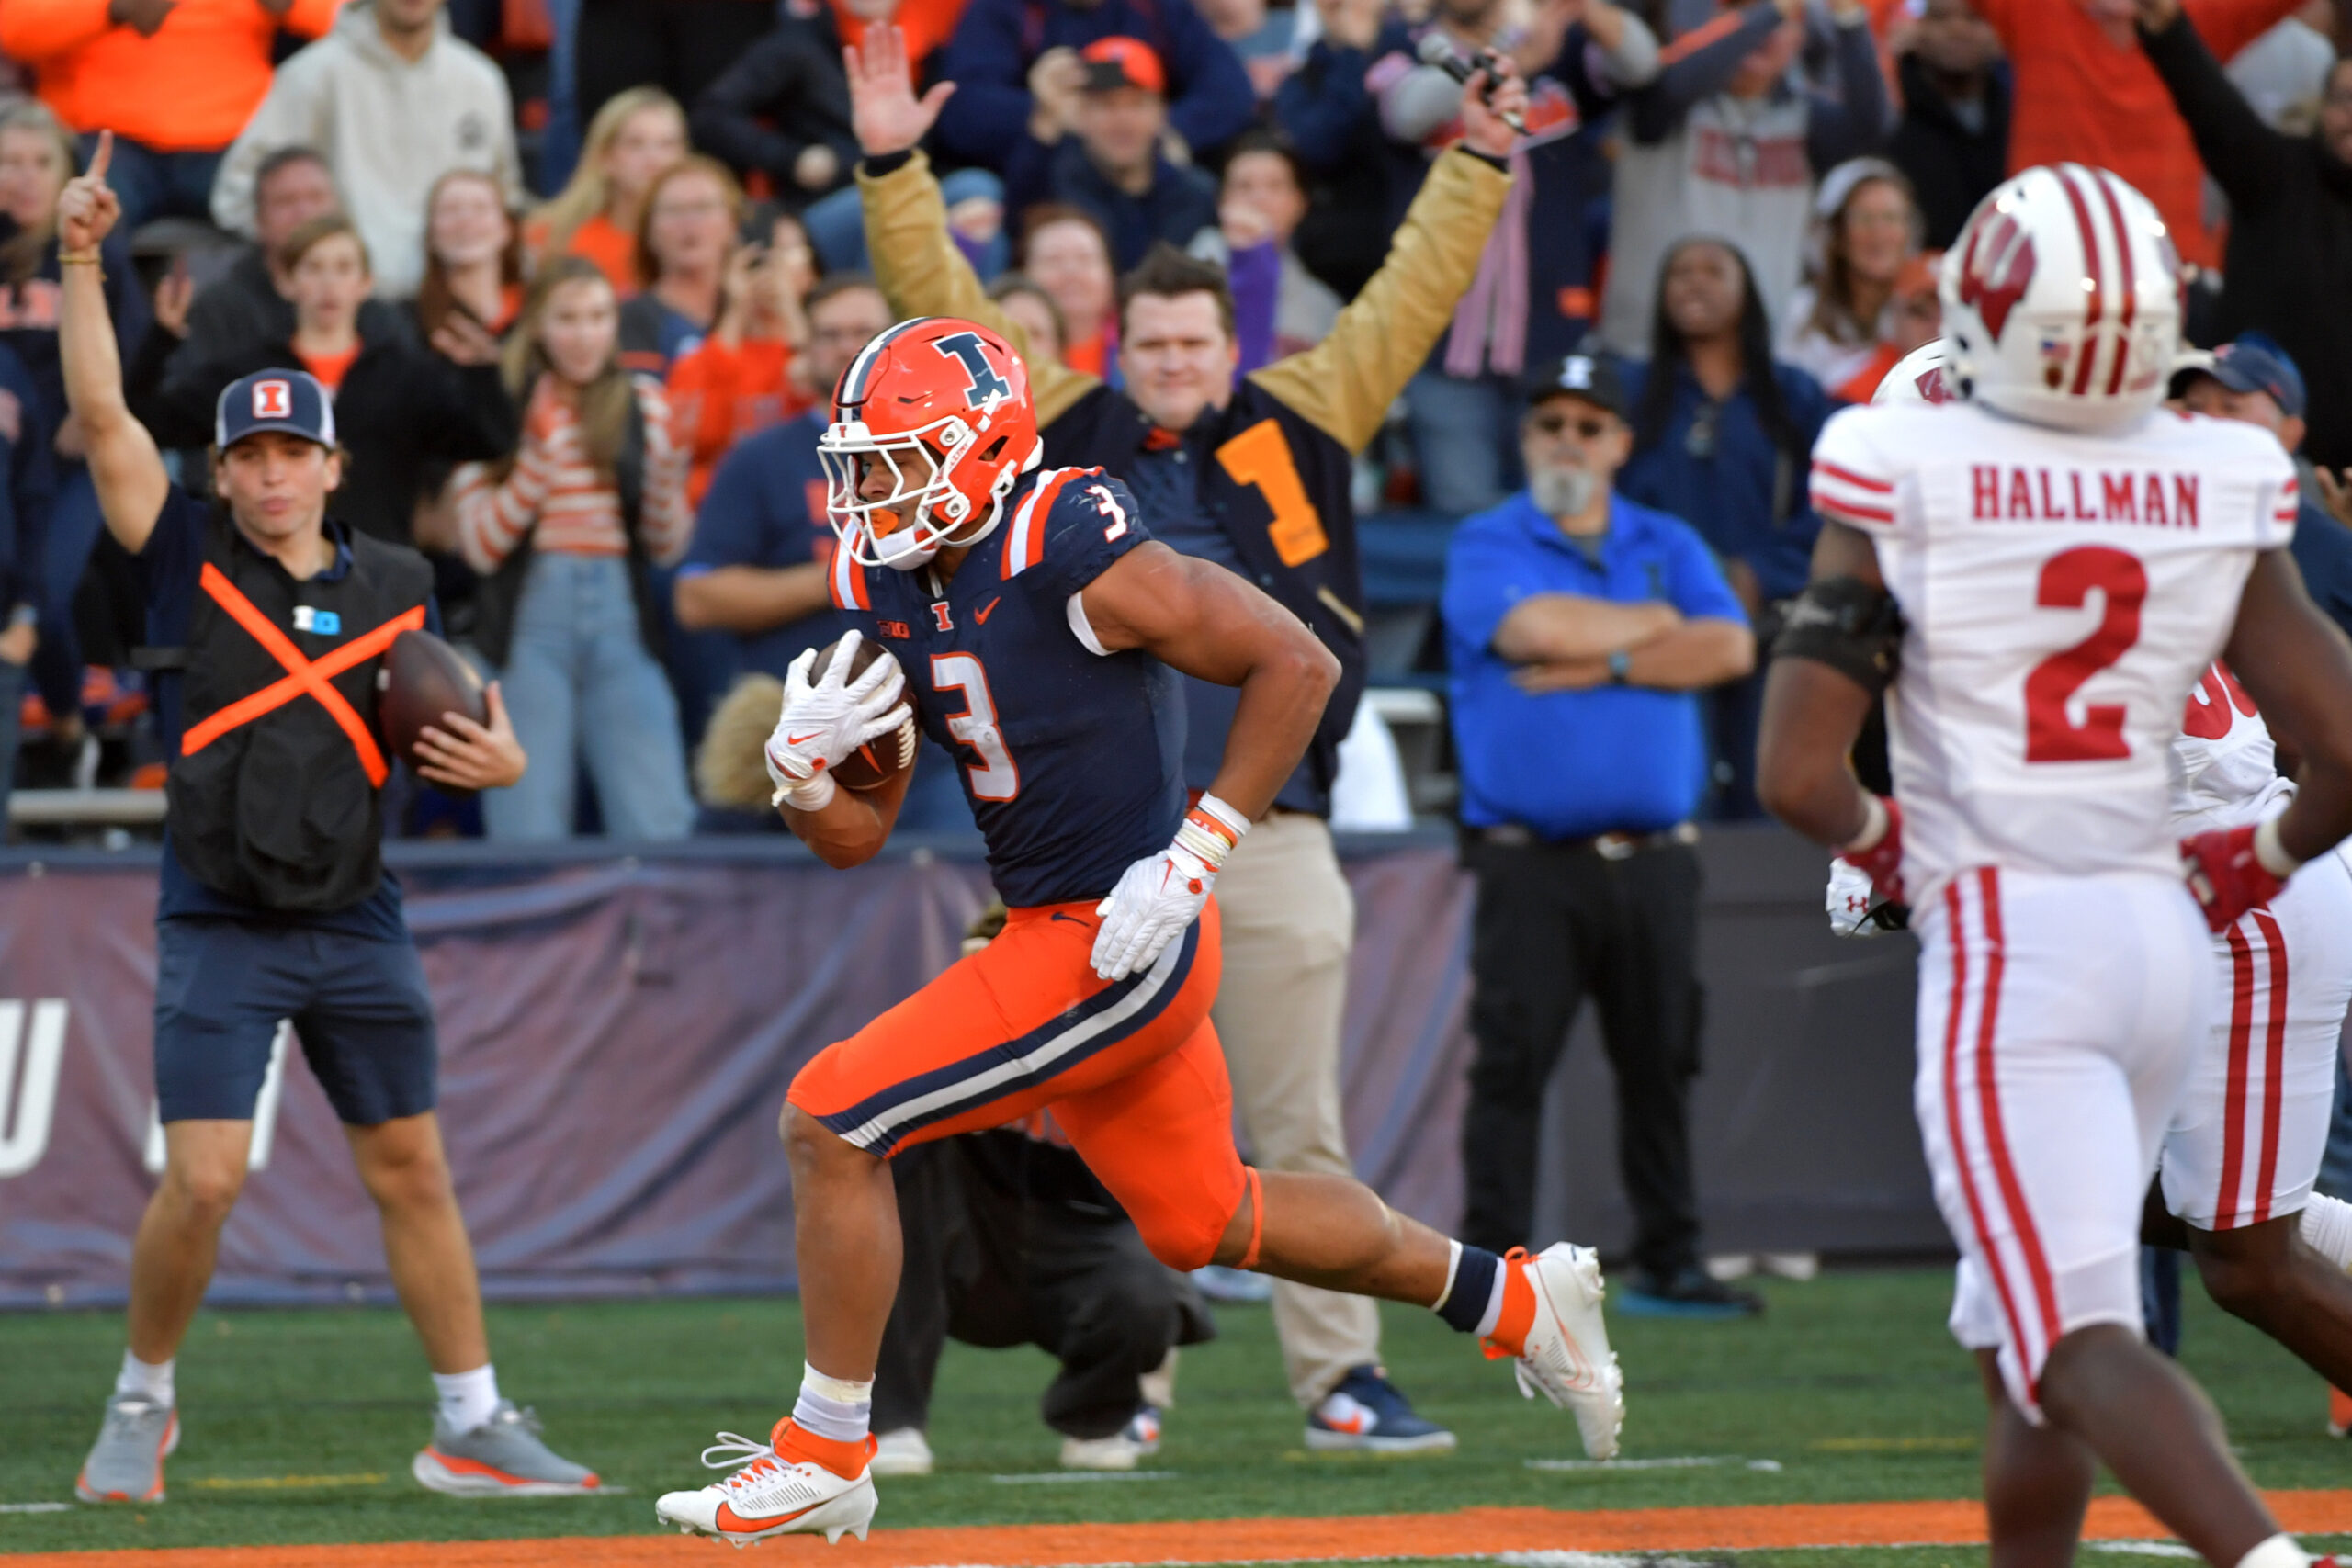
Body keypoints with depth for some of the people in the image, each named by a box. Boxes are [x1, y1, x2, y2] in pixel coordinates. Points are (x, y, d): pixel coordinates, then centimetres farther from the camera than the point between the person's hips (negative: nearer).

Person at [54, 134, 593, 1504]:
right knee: (204, 1182, -11)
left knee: (411, 1169, 7)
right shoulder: (192, 557, 0)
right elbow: (103, 415, -9)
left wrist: (497, 761, -6)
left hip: (358, 928, 3)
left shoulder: (395, 584, 8)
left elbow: (434, 729, 17)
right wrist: (83, 263, -17)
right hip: (219, 926, -3)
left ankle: (473, 1425, 15)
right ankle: (145, 1402, 10)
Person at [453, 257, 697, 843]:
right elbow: (484, 547, -4)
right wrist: (539, 452, -14)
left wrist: (668, 469, -10)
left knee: (659, 826, -6)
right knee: (529, 836, -3)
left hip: (622, 618, 2)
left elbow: (667, 548, 8)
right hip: (531, 623, -2)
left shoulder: (644, 405, 10)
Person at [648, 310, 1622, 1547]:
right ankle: (1509, 1298, 39)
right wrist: (801, 768, -13)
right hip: (1050, 931, 9)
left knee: (833, 1123, -12)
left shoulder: (1072, 554, -19)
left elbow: (1296, 665, -16)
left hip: (1118, 944, -9)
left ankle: (824, 1456, 0)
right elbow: (854, 837, 10)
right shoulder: (885, 588, 5)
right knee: (1204, 1222, 22)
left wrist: (1195, 856, -19)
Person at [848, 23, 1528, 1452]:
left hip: (1274, 838, 0)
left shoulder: (1298, 429, 10)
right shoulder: (1071, 434, 10)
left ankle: (1342, 1377, 5)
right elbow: (946, 311, 7)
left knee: (1303, 1130, 2)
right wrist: (893, 171, -1)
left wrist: (1476, 170, 5)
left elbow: (1407, 305, 11)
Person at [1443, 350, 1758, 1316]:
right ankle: (1492, 1266, -4)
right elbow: (1535, 629, -17)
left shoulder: (1669, 547, 14)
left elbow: (1730, 649, -2)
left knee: (1660, 1065, 6)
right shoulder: (1487, 548, 3)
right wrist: (1657, 626, -2)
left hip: (1653, 862, 4)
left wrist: (1603, 662, -10)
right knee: (1512, 1063, -7)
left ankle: (1668, 1263, 13)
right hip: (1530, 863, -4)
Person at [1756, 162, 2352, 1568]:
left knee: (2079, 1341, -12)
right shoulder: (2219, 500, 2)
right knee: (2020, 1335, 20)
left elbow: (1796, 777, -11)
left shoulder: (1904, 491, -8)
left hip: (2002, 937, -5)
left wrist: (1884, 846, 11)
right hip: (2164, 930, 5)